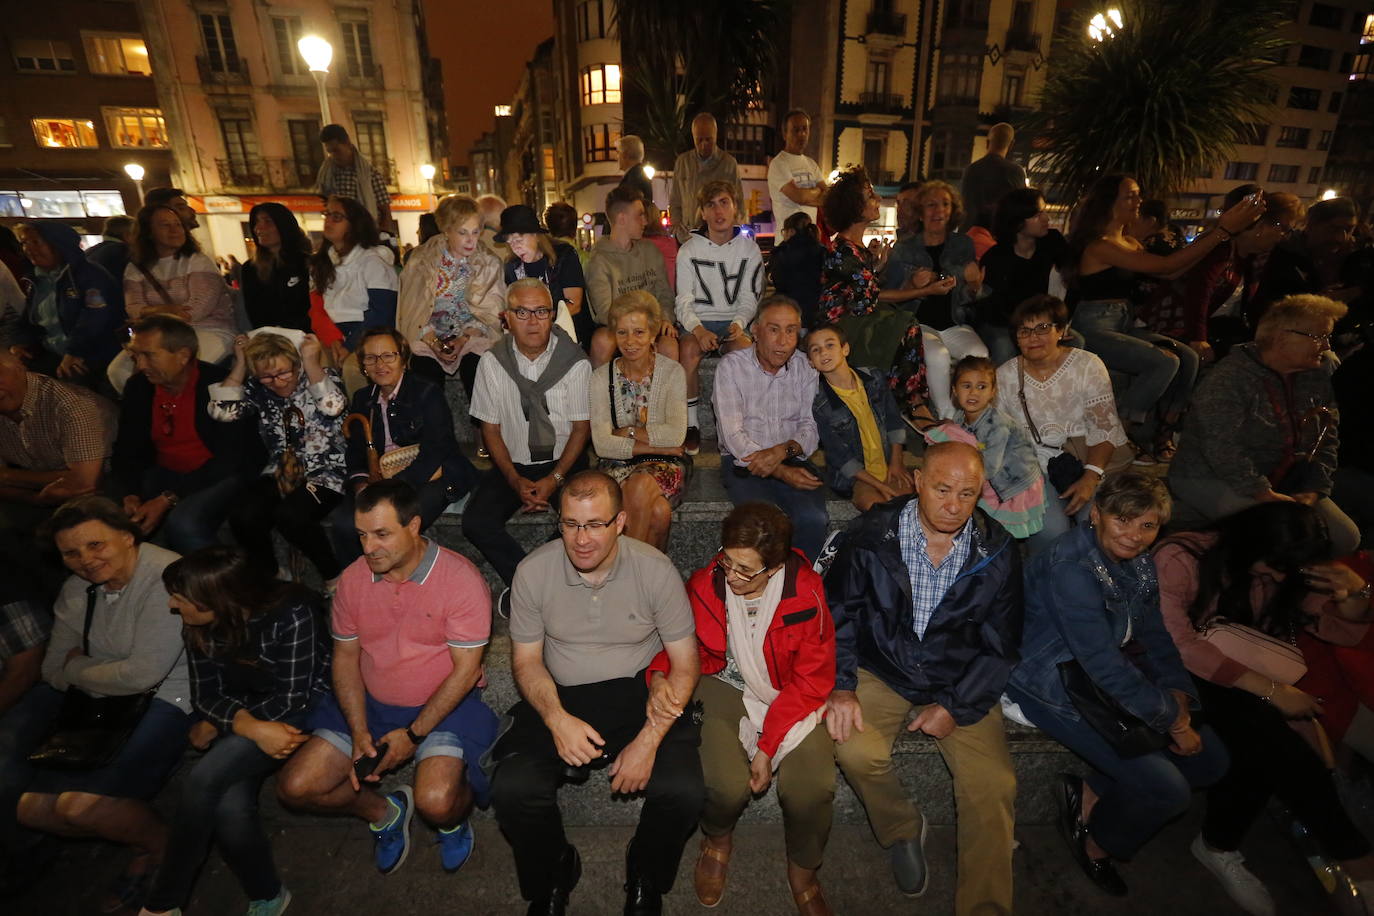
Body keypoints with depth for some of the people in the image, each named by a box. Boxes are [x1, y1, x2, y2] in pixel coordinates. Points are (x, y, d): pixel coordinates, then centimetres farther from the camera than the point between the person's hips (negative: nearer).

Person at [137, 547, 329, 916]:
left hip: (305, 709, -5)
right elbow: (206, 695, -3)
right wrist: (252, 728, -23)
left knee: (202, 781, -24)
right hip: (244, 715, 6)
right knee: (228, 807, -23)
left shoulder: (291, 614, -26)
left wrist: (216, 725, -13)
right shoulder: (198, 625, -6)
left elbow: (292, 700, -21)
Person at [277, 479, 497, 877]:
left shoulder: (460, 578, -19)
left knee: (436, 803, -26)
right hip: (369, 705, 6)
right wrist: (359, 731, -7)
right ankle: (385, 811, 21)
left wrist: (413, 735, -16)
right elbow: (345, 656, 4)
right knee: (295, 787, -5)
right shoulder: (353, 578, -2)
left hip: (443, 706, -5)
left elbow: (466, 670, -16)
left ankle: (454, 818, 13)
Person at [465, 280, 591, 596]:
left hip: (564, 462, -2)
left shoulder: (575, 362, -7)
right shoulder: (492, 362, -2)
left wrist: (554, 479, -14)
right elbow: (491, 429, 2)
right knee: (476, 522, -21)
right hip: (513, 464, 2)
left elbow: (581, 428, -2)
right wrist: (515, 480, -11)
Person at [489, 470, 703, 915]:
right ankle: (554, 874, 13)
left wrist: (649, 740, -18)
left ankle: (645, 876, 14)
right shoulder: (533, 571, -8)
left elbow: (685, 664, -7)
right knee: (511, 790, -23)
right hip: (560, 697, 2)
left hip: (639, 694, -1)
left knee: (683, 792, -23)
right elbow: (526, 659, 1)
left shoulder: (655, 569, -13)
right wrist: (558, 720, -17)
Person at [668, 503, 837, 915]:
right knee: (727, 784, -24)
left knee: (813, 787, -21)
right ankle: (717, 839, 18)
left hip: (790, 695, 0)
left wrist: (768, 745, -16)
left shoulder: (806, 594, -18)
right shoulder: (704, 584, -13)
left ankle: (802, 872, 16)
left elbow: (811, 680, -11)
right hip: (727, 686, 1)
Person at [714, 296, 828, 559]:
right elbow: (733, 436, -10)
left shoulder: (806, 367, 8)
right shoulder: (731, 366, -3)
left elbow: (810, 427, 5)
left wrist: (783, 450, -17)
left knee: (814, 518, -24)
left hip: (791, 459, 3)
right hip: (744, 461, -3)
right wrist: (782, 473, -19)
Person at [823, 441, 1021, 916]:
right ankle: (903, 830, 10)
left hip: (961, 682, 2)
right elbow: (837, 614, -3)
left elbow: (1000, 646, 2)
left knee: (994, 786, -15)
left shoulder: (997, 552, -7)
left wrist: (955, 707, -7)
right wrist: (840, 686, -14)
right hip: (881, 671, -1)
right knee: (856, 750, -24)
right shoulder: (871, 534, -12)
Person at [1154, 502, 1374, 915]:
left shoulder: (1284, 571, 4)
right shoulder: (1179, 559, -19)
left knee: (1259, 748, -25)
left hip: (1234, 677, 7)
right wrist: (1270, 689, -25)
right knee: (1263, 730, -29)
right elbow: (1179, 645, -26)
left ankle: (1219, 846, -2)